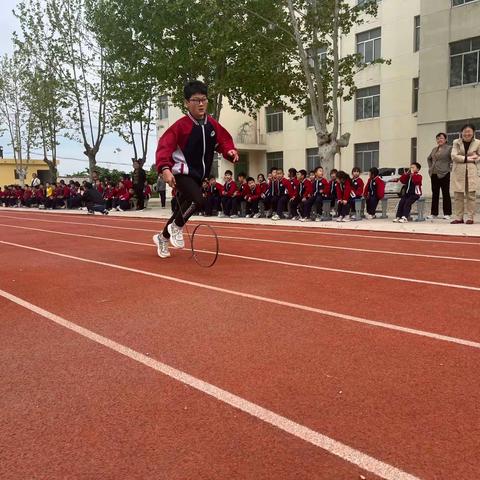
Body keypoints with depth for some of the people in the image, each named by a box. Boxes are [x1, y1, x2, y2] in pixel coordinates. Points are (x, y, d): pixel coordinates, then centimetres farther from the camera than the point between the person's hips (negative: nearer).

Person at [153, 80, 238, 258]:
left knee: (183, 209, 16)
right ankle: (177, 227, -2)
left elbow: (224, 141, 8)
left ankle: (163, 237, 39)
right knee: (198, 200, -29)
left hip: (198, 176, 7)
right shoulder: (181, 125, -16)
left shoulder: (213, 124, 1)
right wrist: (165, 168, -38)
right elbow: (164, 147, -22)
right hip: (182, 173, -6)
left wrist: (230, 151, -15)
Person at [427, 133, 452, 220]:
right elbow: (429, 159, 29)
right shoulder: (434, 149, 15)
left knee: (445, 194, 0)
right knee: (435, 194, 8)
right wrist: (430, 167, 17)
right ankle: (434, 213, 13)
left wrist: (450, 167, -11)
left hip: (444, 174, -6)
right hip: (434, 174, 6)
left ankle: (447, 214, 5)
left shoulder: (449, 148, -4)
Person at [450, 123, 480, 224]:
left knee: (471, 196, -1)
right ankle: (458, 217, 8)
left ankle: (470, 218, 3)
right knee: (458, 196, 1)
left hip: (472, 173, 0)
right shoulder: (456, 142, 4)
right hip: (458, 172, 0)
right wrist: (467, 158, -11)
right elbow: (454, 156, -7)